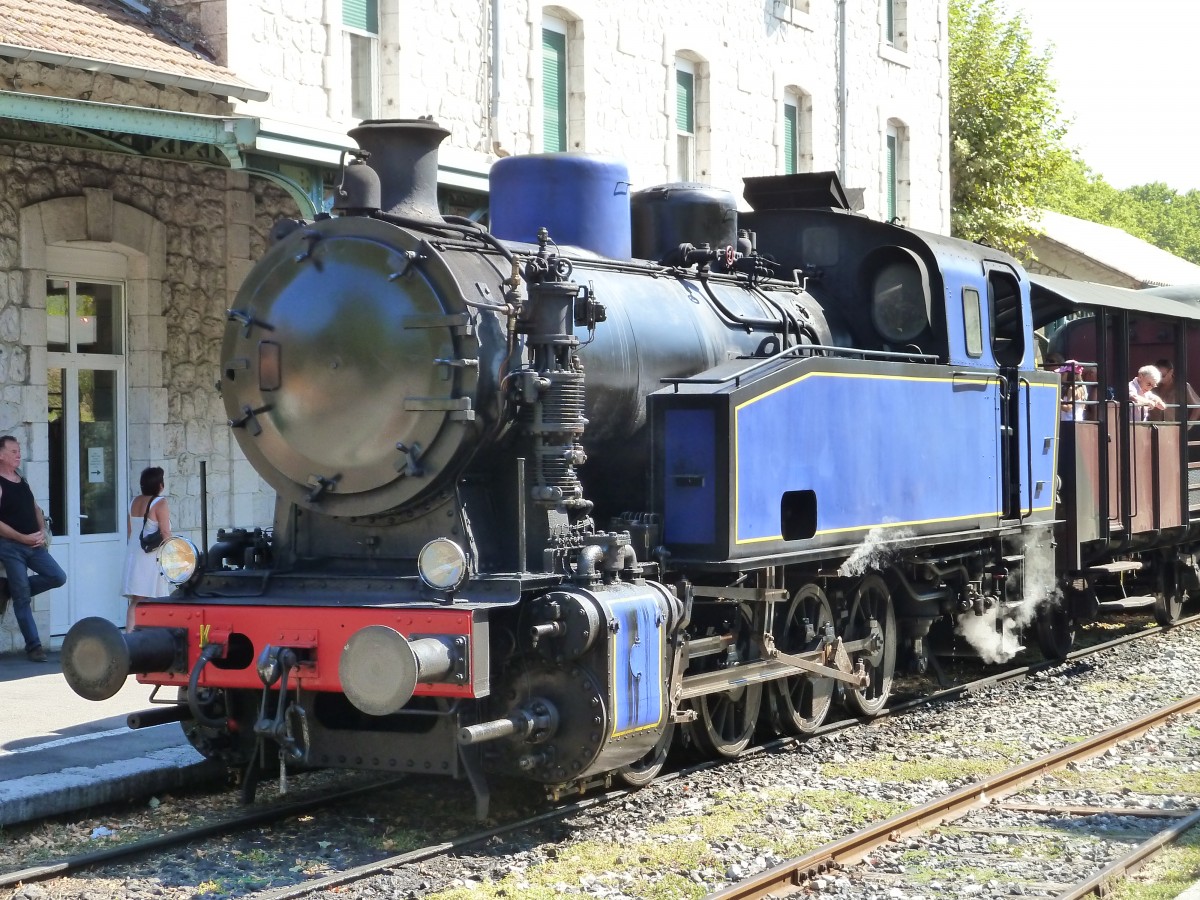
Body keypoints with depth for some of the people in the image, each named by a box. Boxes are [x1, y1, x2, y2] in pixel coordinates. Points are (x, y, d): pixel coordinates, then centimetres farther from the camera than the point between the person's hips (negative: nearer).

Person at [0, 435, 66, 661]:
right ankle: (33, 645, 3)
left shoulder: (22, 480, 14)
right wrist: (23, 538, -17)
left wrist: (42, 531, 3)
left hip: (33, 544, 7)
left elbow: (35, 508, 21)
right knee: (22, 598, -3)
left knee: (58, 577, -4)